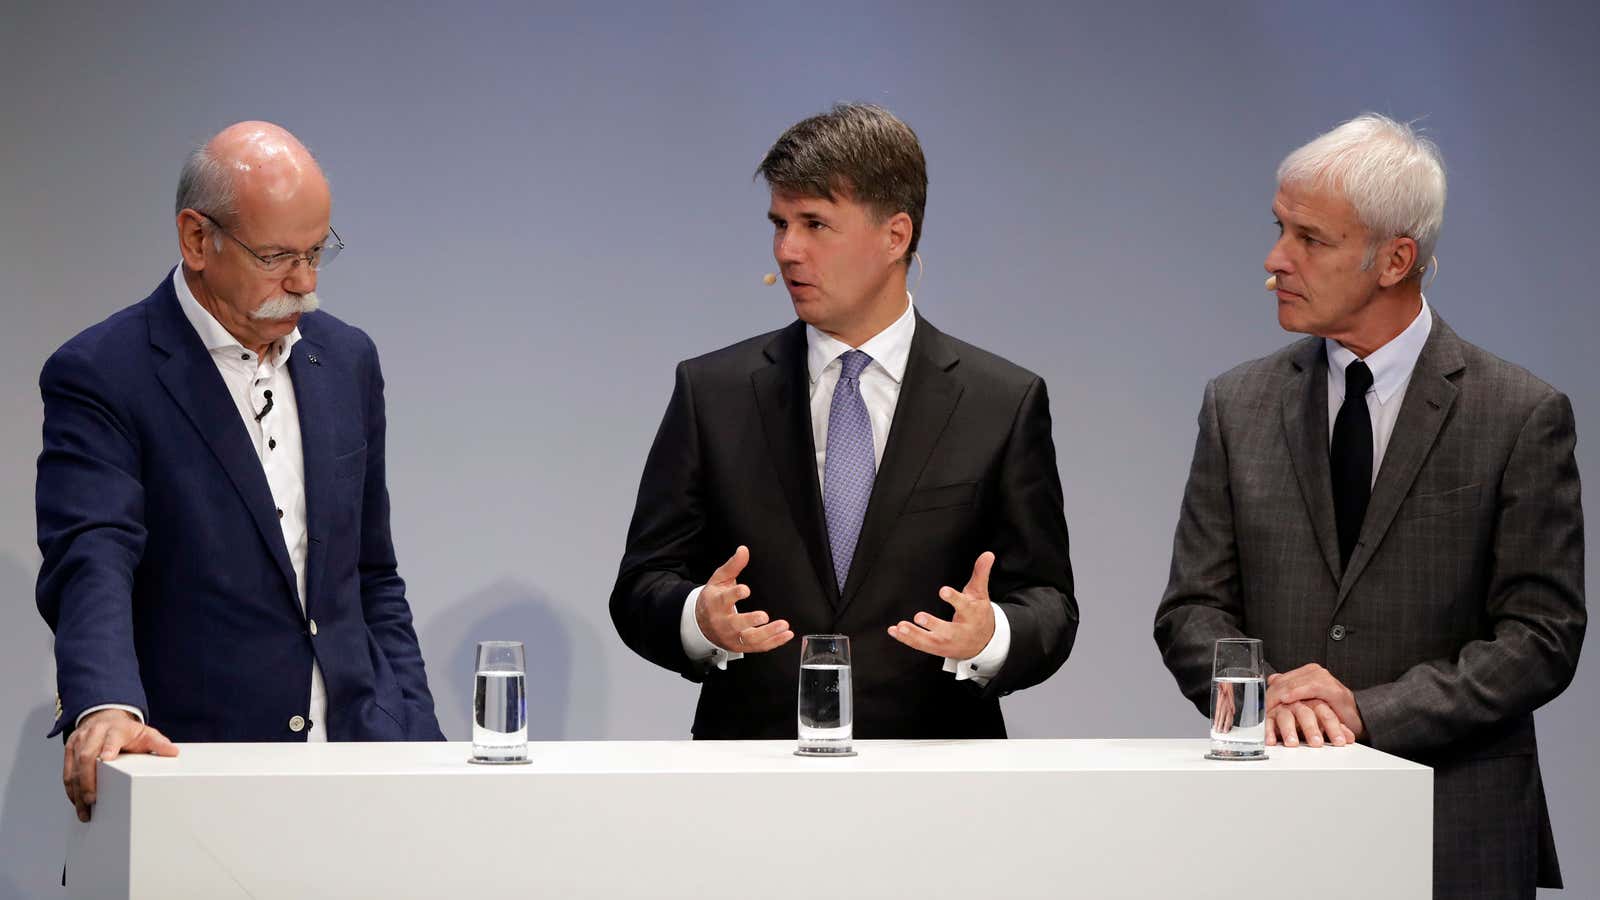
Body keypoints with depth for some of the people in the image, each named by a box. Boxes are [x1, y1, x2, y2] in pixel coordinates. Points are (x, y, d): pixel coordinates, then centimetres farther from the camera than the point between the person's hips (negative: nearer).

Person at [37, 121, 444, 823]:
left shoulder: (347, 361, 14)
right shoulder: (99, 376, -4)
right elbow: (90, 563, -17)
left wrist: (417, 741, 9)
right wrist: (105, 706, -36)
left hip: (353, 765, 4)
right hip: (192, 777, -4)